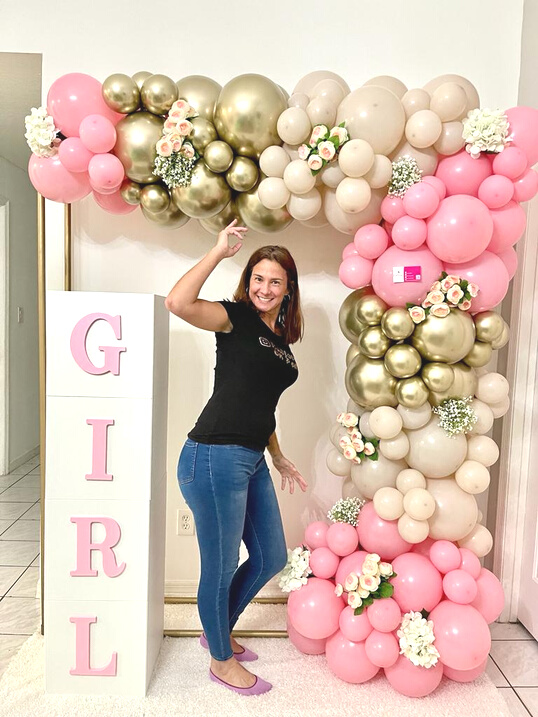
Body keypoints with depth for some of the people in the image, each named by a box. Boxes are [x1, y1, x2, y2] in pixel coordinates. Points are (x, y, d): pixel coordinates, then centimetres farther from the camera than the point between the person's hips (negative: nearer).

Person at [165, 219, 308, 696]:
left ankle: (219, 630, 44)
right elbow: (178, 303, -27)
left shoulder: (282, 340, 15)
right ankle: (221, 662, 35)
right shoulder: (236, 318, -7)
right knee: (221, 567, 9)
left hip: (252, 461, 9)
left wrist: (278, 458, 22)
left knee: (271, 558, 20)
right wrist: (220, 250, -18)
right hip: (215, 457, -8)